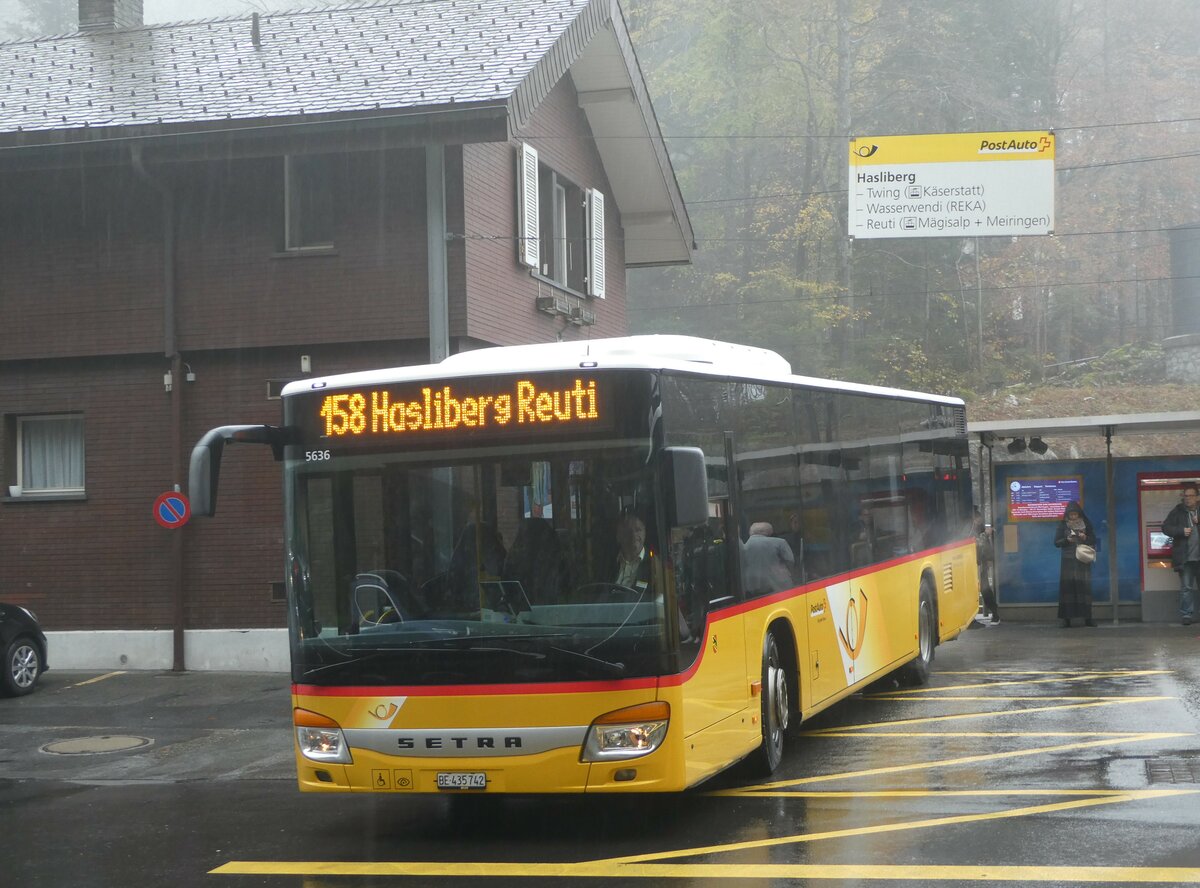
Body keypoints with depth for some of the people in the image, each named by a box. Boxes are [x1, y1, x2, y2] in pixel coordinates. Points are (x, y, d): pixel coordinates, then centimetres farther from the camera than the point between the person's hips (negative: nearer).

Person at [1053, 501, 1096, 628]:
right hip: (1068, 560, -1)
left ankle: (1087, 617, -1)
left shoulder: (1086, 523, 8)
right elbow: (1056, 542, 5)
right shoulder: (1063, 524, 5)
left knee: (1084, 585, -5)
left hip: (1083, 560, 1)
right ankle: (1066, 618, -11)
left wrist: (1085, 538, -9)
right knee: (1067, 585, -9)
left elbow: (1093, 540, 11)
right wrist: (1067, 540, -13)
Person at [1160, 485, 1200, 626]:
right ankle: (1186, 615, 1)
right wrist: (1181, 531, -14)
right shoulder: (1177, 512, 6)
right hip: (1185, 557, -2)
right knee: (1186, 588, -1)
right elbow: (1166, 527, 1)